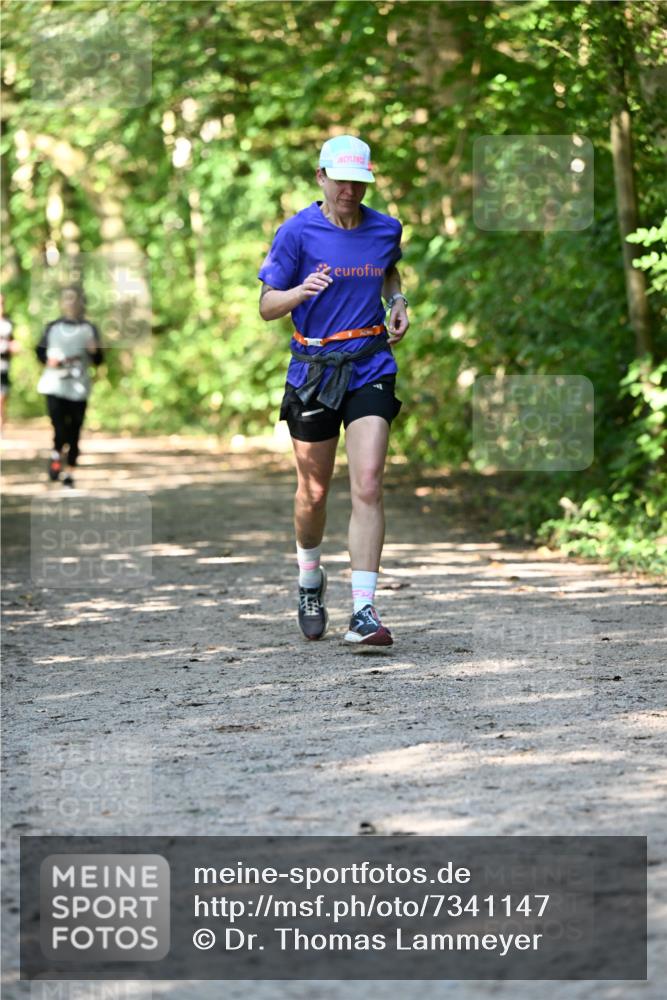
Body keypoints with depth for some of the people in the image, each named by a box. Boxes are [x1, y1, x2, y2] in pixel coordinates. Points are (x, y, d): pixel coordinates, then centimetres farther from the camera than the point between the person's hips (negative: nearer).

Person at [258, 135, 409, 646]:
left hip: (370, 369, 1)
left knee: (368, 484, -14)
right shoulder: (297, 232, -6)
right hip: (313, 369, -1)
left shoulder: (386, 229, 4)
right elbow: (267, 306, -4)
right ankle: (310, 580, 39)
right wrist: (300, 291, -24)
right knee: (314, 491, 10)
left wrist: (399, 303, 8)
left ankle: (364, 610, -16)